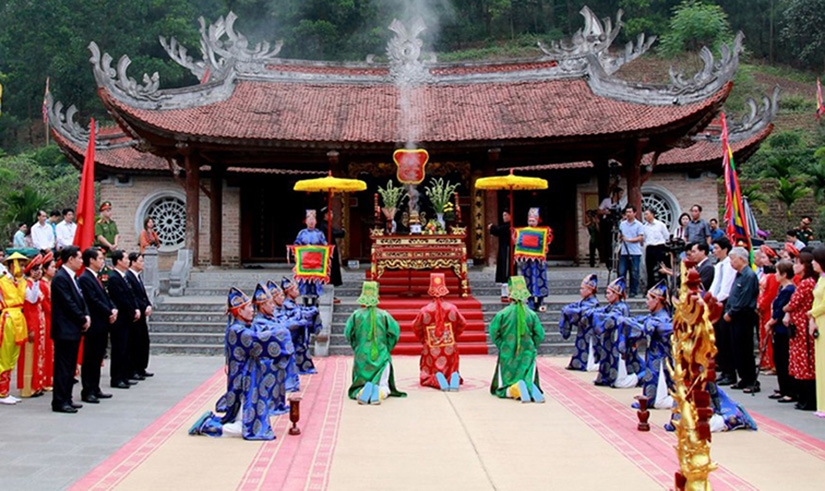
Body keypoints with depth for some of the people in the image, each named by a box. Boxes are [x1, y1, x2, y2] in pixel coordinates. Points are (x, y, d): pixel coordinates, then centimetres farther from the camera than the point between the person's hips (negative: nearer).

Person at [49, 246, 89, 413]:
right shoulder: (60, 278, -15)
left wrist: (87, 315, 1)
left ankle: (66, 399, 20)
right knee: (63, 366, -5)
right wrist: (83, 320, -10)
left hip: (74, 329, 10)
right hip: (65, 330, -10)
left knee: (70, 366, 13)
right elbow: (68, 304, -18)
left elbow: (80, 299, 17)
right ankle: (59, 402, 1)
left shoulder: (72, 277, 15)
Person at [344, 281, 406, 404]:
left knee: (358, 387, 11)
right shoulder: (384, 314, -2)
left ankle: (362, 392, -26)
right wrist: (387, 348, 9)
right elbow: (395, 332, -6)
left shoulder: (356, 315, -1)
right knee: (383, 385, 8)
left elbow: (348, 333, -3)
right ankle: (380, 392, -29)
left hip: (361, 357, 0)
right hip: (381, 356, 0)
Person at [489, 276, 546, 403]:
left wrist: (502, 346, 6)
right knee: (530, 382, 11)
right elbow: (540, 335, -1)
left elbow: (493, 332, -9)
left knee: (499, 388, 7)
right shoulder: (531, 314, -3)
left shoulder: (502, 314, -8)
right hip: (527, 355, 1)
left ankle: (515, 389, -27)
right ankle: (531, 388, -26)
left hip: (507, 356, -1)